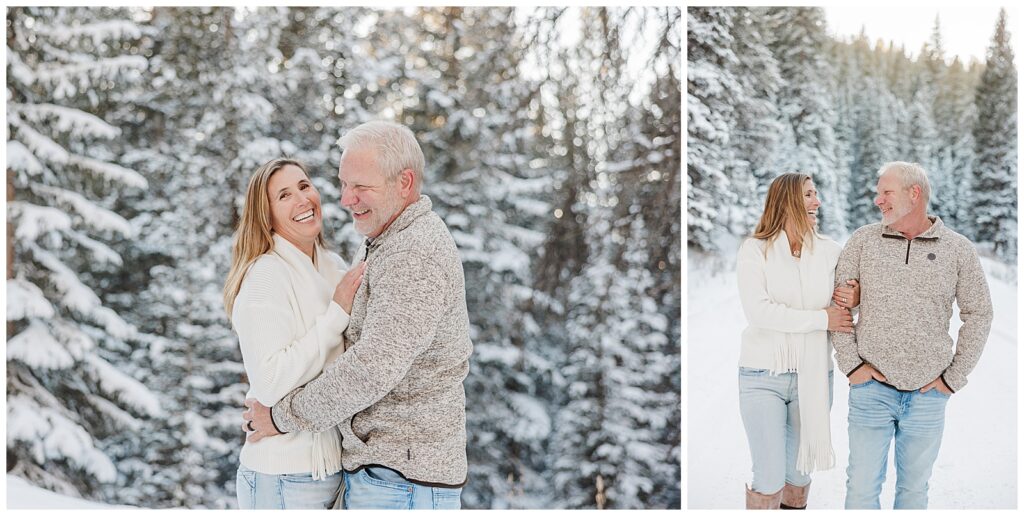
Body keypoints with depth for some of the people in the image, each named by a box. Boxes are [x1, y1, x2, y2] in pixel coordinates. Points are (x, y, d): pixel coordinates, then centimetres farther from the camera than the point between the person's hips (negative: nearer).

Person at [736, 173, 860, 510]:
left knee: (799, 474, 12)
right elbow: (757, 311, -16)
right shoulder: (755, 250, -5)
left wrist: (857, 297, -11)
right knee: (770, 481, -5)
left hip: (813, 377, 3)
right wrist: (822, 319, -16)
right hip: (763, 376, -3)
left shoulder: (830, 252, 4)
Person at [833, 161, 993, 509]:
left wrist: (954, 378, 1)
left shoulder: (958, 250, -1)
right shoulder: (863, 241, 0)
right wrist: (850, 364, -3)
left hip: (928, 395, 0)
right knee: (862, 487, 2)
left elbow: (978, 314, 5)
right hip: (872, 388, 0)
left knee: (914, 487, 13)